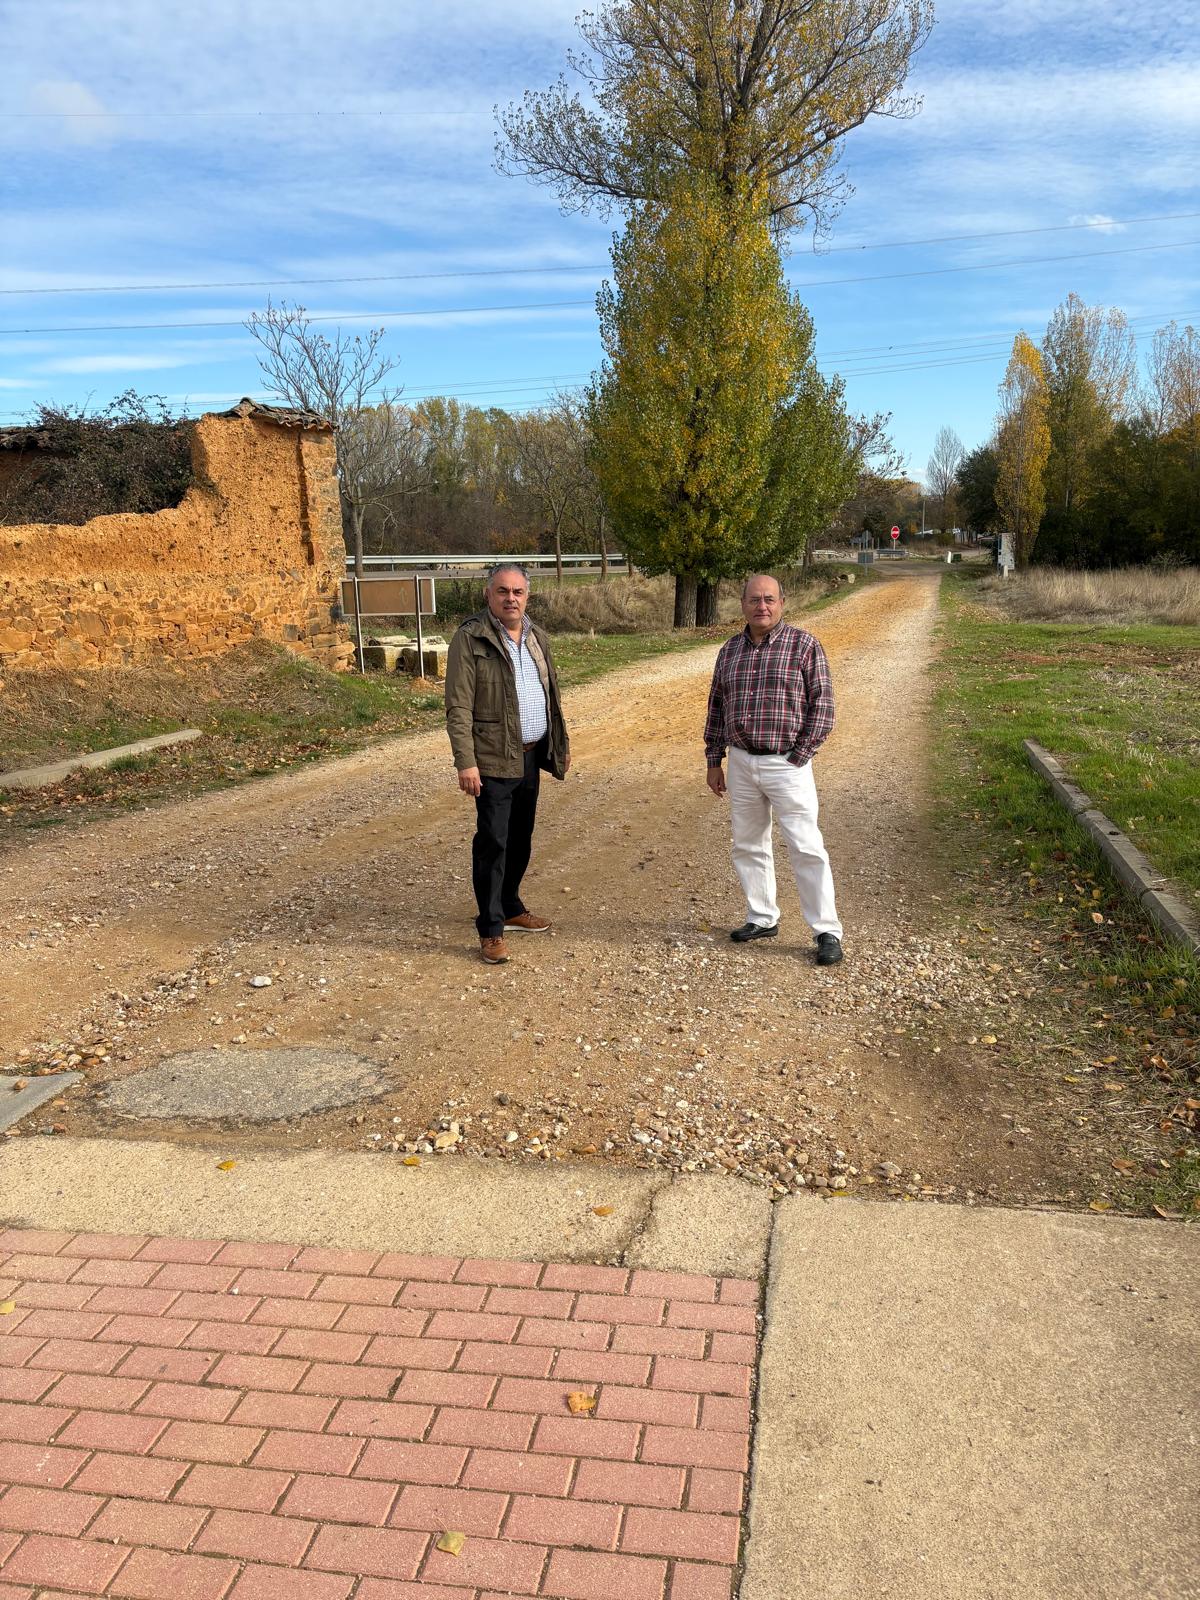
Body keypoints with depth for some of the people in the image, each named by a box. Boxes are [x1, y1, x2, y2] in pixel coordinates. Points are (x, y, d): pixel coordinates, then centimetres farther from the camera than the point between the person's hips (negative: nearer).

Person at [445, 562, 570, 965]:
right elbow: (458, 707, -14)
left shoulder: (536, 637, 11)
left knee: (521, 838, 16)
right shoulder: (470, 638, -10)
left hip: (531, 757, 7)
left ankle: (510, 908, 32)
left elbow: (551, 695, 20)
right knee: (492, 842, -5)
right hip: (494, 760, -7)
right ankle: (491, 930, 2)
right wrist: (465, 763, -19)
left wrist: (561, 744, 18)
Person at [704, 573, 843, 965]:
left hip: (787, 764, -5)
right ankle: (762, 918, 26)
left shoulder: (803, 645, -5)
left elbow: (822, 707, -6)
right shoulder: (730, 650, 9)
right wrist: (714, 761, 12)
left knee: (807, 848, -5)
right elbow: (717, 707, 15)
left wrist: (798, 757, -10)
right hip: (741, 763, 5)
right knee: (748, 845, 12)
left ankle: (827, 932, 2)